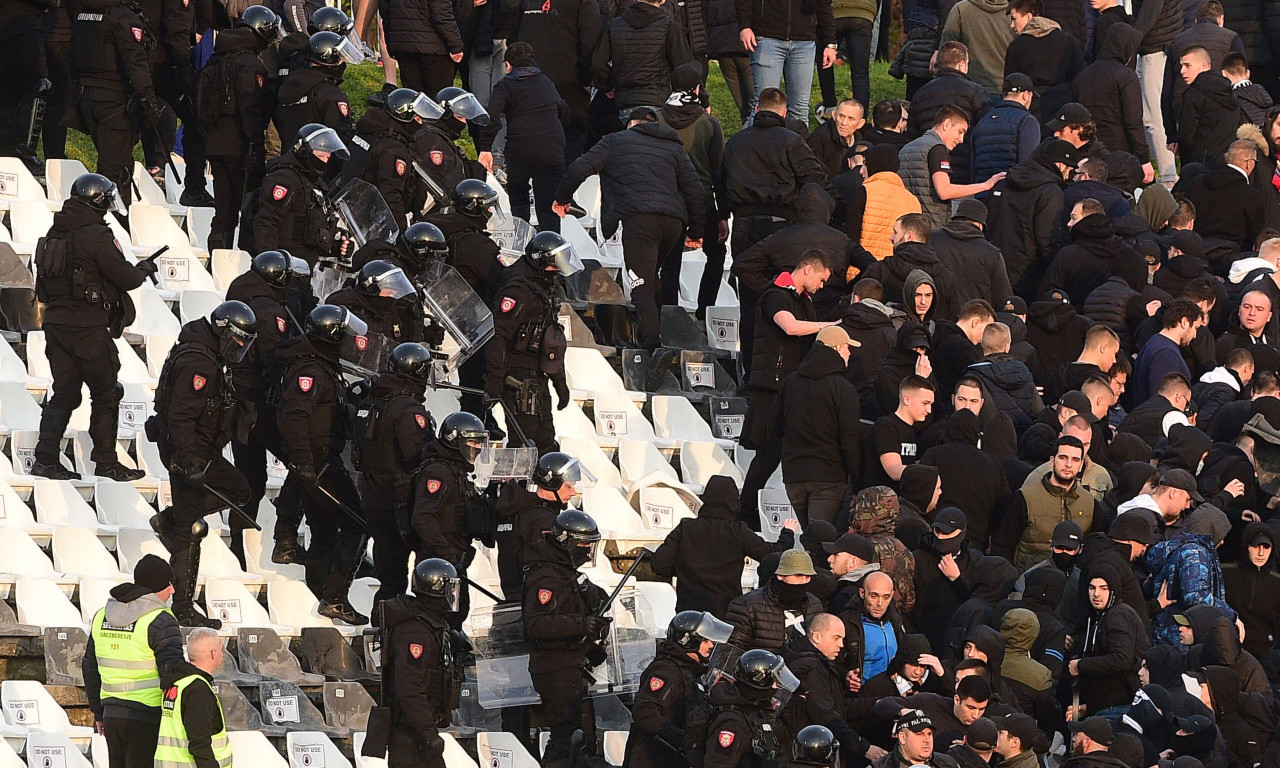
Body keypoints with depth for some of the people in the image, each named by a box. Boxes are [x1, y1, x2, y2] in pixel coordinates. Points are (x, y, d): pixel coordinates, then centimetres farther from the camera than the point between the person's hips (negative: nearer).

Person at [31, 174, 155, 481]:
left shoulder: (55, 232, 10)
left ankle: (46, 458, 4)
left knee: (64, 392, 11)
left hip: (55, 321, 7)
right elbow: (125, 278, -14)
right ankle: (106, 461, 6)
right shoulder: (96, 235, -15)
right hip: (88, 326, -7)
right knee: (105, 393, 4)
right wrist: (143, 269, 9)